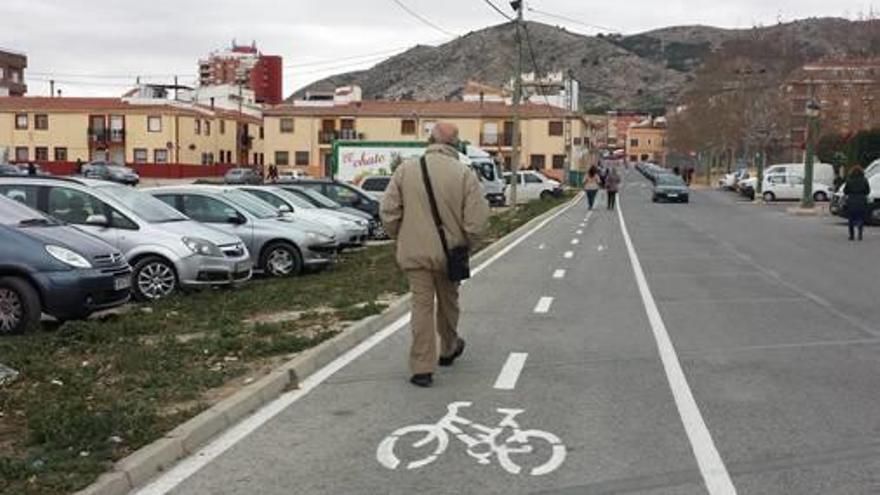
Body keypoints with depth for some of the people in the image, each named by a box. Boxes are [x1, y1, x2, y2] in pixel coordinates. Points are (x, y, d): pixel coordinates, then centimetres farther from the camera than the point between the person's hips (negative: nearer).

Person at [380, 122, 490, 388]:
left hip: (414, 253, 0)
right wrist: (466, 244, 5)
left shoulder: (406, 169, -5)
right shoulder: (464, 173, -10)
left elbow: (388, 212, -5)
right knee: (448, 301, 20)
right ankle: (448, 350, 41)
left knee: (422, 305, 5)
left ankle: (422, 368, 3)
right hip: (449, 252, 0)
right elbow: (477, 219, -13)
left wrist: (401, 239, 10)